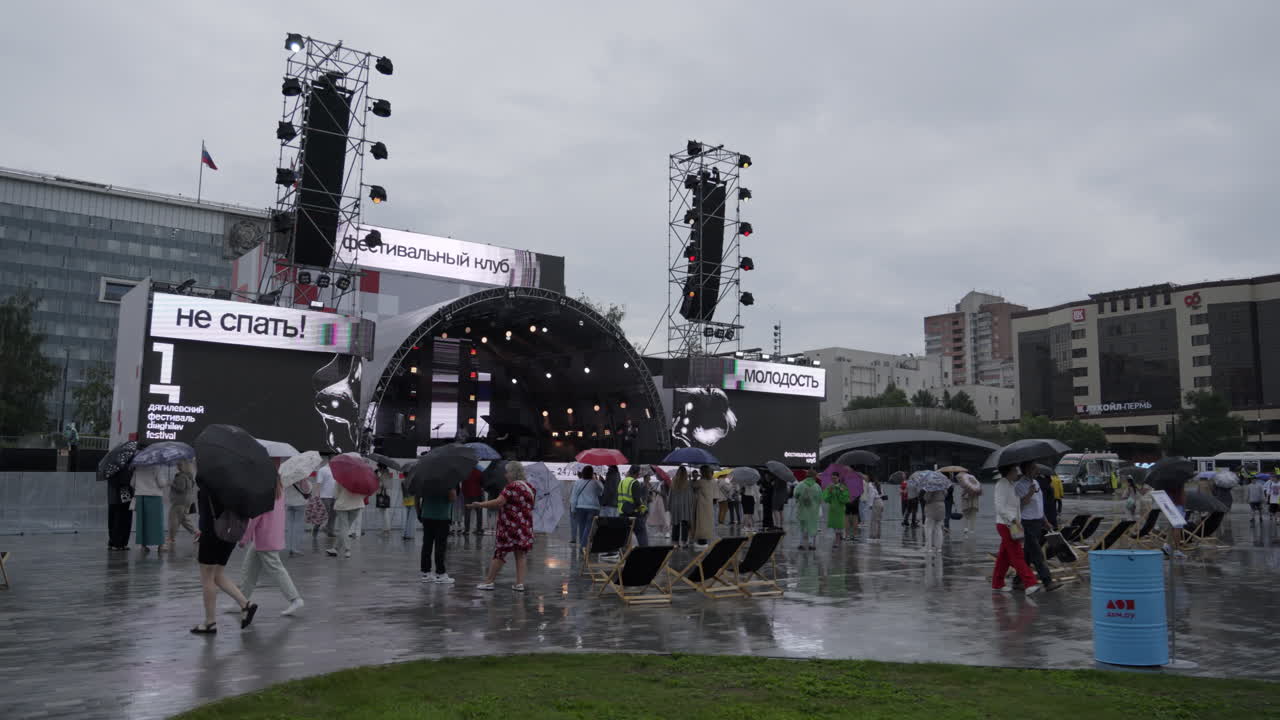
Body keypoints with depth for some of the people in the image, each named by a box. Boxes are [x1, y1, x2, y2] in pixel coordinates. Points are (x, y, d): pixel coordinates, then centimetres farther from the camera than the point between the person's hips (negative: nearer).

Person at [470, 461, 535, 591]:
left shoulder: (512, 487, -13)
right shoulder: (530, 488, 11)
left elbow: (498, 502, -21)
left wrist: (480, 504, -13)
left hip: (510, 526, -6)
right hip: (525, 527, 6)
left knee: (500, 554, 2)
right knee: (521, 555, 6)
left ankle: (489, 581, 10)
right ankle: (520, 583, 2)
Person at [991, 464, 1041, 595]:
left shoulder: (1010, 485, 17)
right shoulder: (1002, 485, -14)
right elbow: (1000, 508, -22)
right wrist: (1014, 520, -26)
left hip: (1012, 524, 10)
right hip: (1006, 525, -10)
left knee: (1004, 556, 13)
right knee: (1017, 556, -11)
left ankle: (997, 584, 19)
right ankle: (1030, 583, -15)